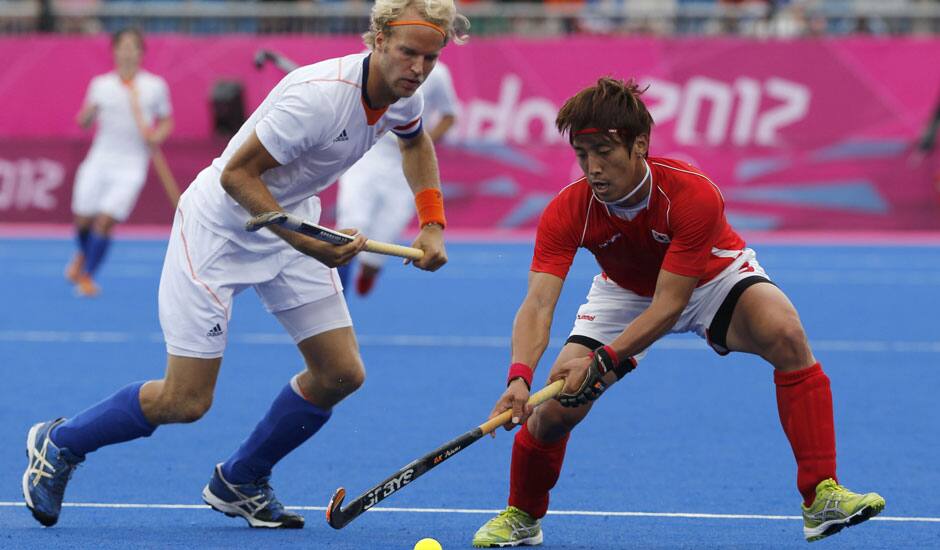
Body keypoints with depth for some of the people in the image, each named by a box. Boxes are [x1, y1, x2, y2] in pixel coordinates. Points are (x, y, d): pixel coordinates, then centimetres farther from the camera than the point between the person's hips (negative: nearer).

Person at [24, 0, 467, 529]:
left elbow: (416, 142, 18)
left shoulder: (402, 96, -8)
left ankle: (239, 484, 19)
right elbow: (236, 174, -27)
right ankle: (58, 444, 17)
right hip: (218, 227, -8)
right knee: (184, 401, -7)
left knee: (341, 374, -1)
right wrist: (306, 243, -34)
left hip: (292, 221, 8)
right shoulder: (317, 97, -34)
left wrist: (432, 223, 6)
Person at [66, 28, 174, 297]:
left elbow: (166, 122, 12)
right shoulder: (101, 85, 6)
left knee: (105, 220, -15)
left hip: (131, 166, -2)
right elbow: (83, 122, 9)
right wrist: (88, 113, -14)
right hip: (100, 160, 2)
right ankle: (84, 254, 38)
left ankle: (87, 276, -1)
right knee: (83, 219, 3)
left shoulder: (156, 87, 2)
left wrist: (156, 136, -10)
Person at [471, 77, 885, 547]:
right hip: (625, 293, 2)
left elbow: (670, 304, -37)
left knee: (785, 333, -32)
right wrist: (520, 376, -57)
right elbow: (538, 304, -38)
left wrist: (601, 362, -48)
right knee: (557, 405, -14)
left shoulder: (693, 195, -37)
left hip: (712, 280, -2)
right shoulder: (566, 213, -30)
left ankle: (821, 499, -29)